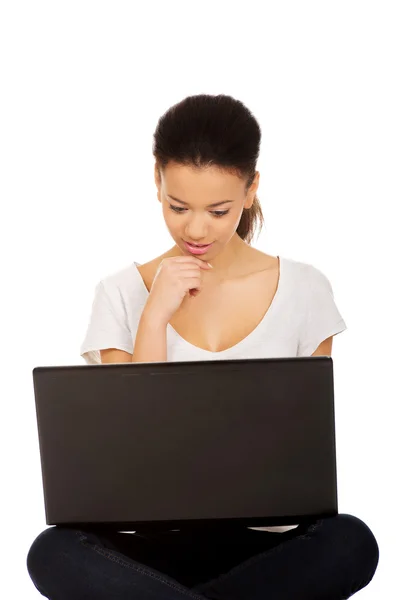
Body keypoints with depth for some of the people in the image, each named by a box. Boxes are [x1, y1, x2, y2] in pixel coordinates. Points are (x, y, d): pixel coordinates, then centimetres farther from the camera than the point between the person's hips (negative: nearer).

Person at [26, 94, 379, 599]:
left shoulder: (304, 289, 2)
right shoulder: (121, 294, 2)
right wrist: (155, 317, -13)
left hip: (267, 537, 1)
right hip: (160, 536, 0)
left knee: (350, 544, -33)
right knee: (53, 553, -30)